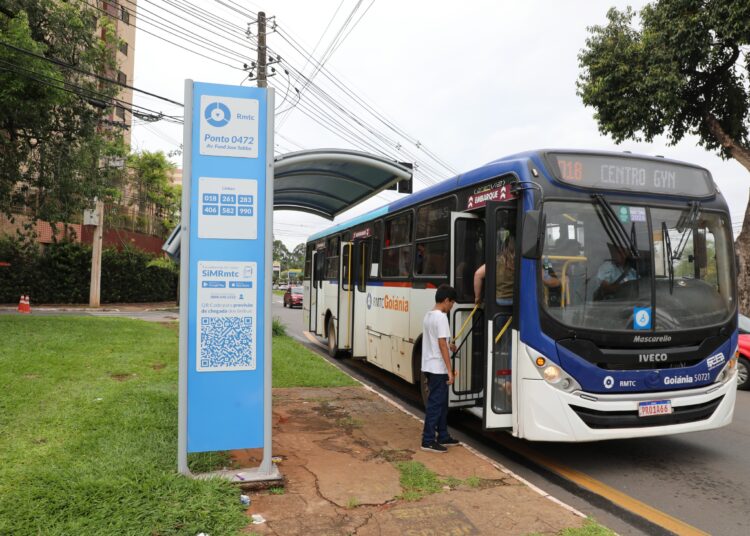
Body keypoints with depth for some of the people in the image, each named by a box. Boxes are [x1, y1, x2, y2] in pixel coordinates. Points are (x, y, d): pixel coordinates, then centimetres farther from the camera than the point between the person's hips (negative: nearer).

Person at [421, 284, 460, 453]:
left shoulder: (428, 315, 12)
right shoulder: (441, 317, -17)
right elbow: (442, 345, -21)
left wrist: (449, 345, 36)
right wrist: (450, 370, -19)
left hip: (430, 366, 10)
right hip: (438, 368, -10)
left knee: (441, 402, 17)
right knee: (435, 404, -2)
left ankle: (443, 436, 26)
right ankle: (428, 441, 4)